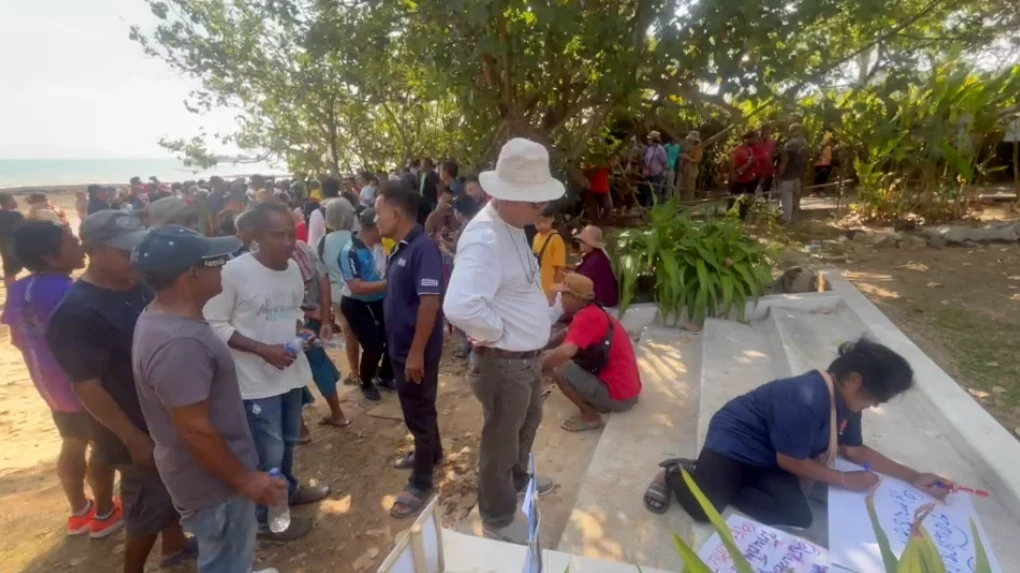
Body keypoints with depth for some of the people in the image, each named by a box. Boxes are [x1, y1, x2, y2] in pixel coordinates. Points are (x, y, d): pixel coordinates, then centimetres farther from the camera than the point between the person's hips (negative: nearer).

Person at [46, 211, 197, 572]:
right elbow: (87, 387, -22)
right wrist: (133, 438, -18)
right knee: (149, 503, 11)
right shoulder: (78, 312, -24)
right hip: (136, 429, -7)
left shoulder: (140, 287, -2)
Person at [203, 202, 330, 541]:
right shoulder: (234, 271, -20)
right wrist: (263, 349, -23)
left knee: (288, 440, 25)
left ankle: (288, 489, 49)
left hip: (291, 370, 7)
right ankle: (267, 517, 30)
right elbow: (214, 325, -15)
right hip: (256, 379, -6)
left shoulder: (293, 268, -1)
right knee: (268, 453, 6)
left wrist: (300, 330, -7)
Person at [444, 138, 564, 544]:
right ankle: (498, 519, 40)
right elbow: (459, 307, -43)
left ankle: (517, 479, 60)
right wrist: (500, 333, -27)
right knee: (501, 441, 14)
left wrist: (548, 311, 6)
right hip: (503, 363, -9)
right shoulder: (484, 238, -29)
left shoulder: (513, 226, 3)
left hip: (528, 357, 10)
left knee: (528, 422, 31)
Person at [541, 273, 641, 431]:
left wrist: (540, 364, -17)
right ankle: (594, 406, 14)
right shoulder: (595, 313, 11)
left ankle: (591, 416, 1)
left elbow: (566, 352, -32)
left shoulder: (586, 317, -19)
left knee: (560, 371, -12)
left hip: (617, 395, -10)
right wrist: (550, 354, 13)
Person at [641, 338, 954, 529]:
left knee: (799, 517, -10)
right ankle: (676, 473, 10)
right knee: (704, 510, -22)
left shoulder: (844, 401, -1)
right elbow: (791, 461, -21)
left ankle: (721, 481, 3)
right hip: (734, 442, -9)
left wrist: (914, 477, 10)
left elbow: (854, 449, 13)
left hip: (767, 458, 9)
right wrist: (846, 480, -10)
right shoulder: (805, 401, -31)